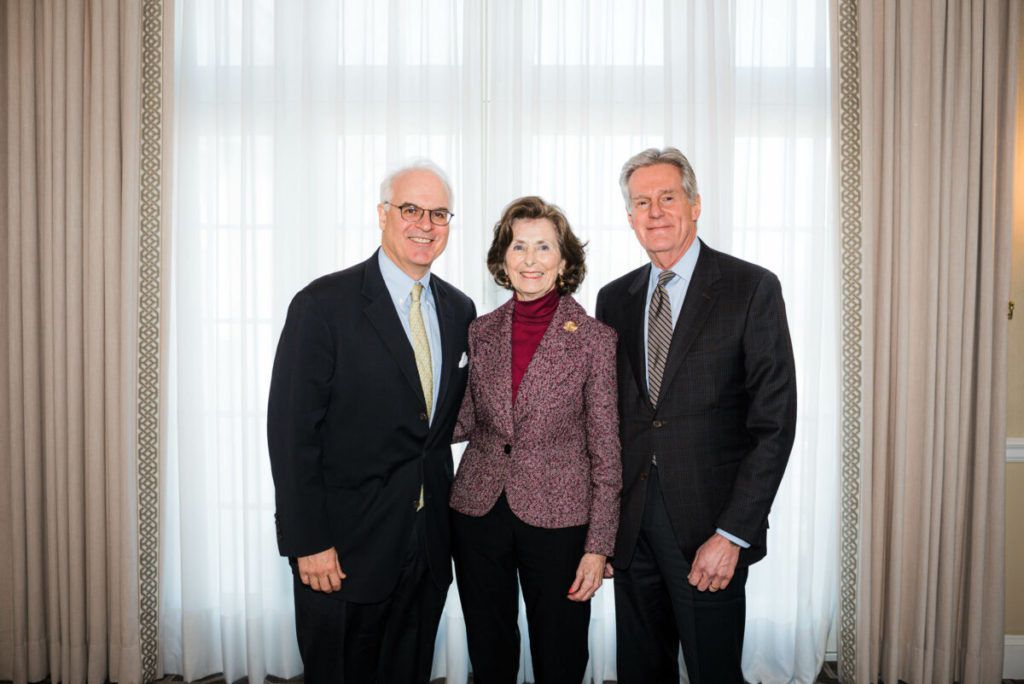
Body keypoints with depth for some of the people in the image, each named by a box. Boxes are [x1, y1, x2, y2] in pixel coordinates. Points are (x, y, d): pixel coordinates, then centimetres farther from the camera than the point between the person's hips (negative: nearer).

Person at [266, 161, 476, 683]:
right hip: (345, 545, -5)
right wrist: (308, 543, -15)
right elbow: (292, 431, -13)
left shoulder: (459, 310, 6)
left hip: (429, 545, 5)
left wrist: (446, 515, 8)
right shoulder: (324, 305, -12)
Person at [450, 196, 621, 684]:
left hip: (557, 518, -3)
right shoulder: (480, 333, 2)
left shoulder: (595, 340, -8)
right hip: (478, 513, 3)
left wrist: (598, 546, -8)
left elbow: (606, 452, -6)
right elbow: (466, 422, 9)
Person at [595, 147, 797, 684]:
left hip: (707, 526, -4)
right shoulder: (613, 299, 8)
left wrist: (732, 534, -14)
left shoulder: (751, 289, -5)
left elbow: (774, 422, -9)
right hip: (629, 524, 4)